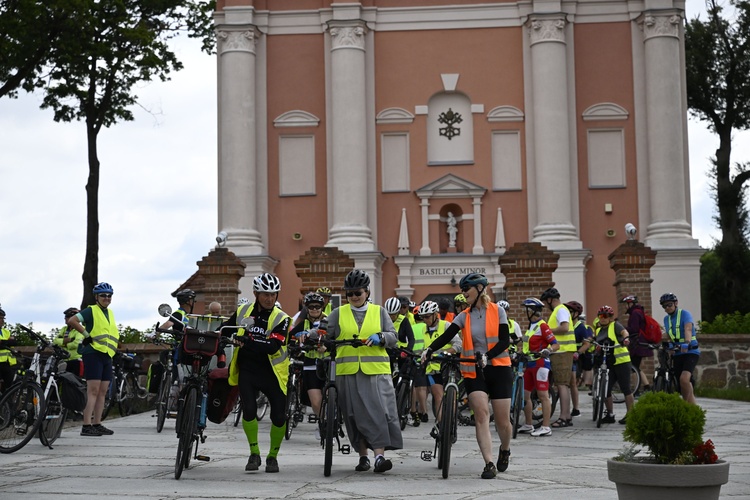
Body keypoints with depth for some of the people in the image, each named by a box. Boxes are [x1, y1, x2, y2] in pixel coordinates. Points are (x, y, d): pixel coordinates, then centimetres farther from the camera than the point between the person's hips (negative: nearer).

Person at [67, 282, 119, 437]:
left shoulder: (110, 313, 18)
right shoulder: (91, 311, -5)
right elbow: (71, 321, -18)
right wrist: (86, 334, -15)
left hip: (107, 356, 8)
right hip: (93, 353, -8)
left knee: (102, 392, 8)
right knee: (93, 390, -13)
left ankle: (97, 424, 14)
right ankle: (86, 426, -15)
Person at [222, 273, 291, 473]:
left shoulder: (281, 319, -8)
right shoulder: (242, 312, 1)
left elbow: (273, 346, -23)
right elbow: (224, 331, 17)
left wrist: (247, 342, -34)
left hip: (272, 372, -1)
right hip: (247, 370, 1)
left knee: (279, 417, -2)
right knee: (249, 410, -16)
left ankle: (273, 456, 21)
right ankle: (254, 454, 3)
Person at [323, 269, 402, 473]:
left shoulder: (379, 311, 11)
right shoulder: (338, 313, 11)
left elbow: (393, 337, 8)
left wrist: (380, 338, -13)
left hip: (376, 371, -1)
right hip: (348, 372, 1)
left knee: (378, 411, -11)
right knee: (356, 414, 3)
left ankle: (379, 456, -14)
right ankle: (363, 456, 12)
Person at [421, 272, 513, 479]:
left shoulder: (498, 311, 2)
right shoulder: (464, 317, 7)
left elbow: (504, 340, -7)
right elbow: (447, 336, -7)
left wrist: (487, 356, -24)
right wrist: (430, 349, -26)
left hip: (498, 369, -1)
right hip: (473, 371, 1)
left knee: (502, 420, 1)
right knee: (481, 413, -16)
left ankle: (505, 450, 33)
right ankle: (489, 464, -16)